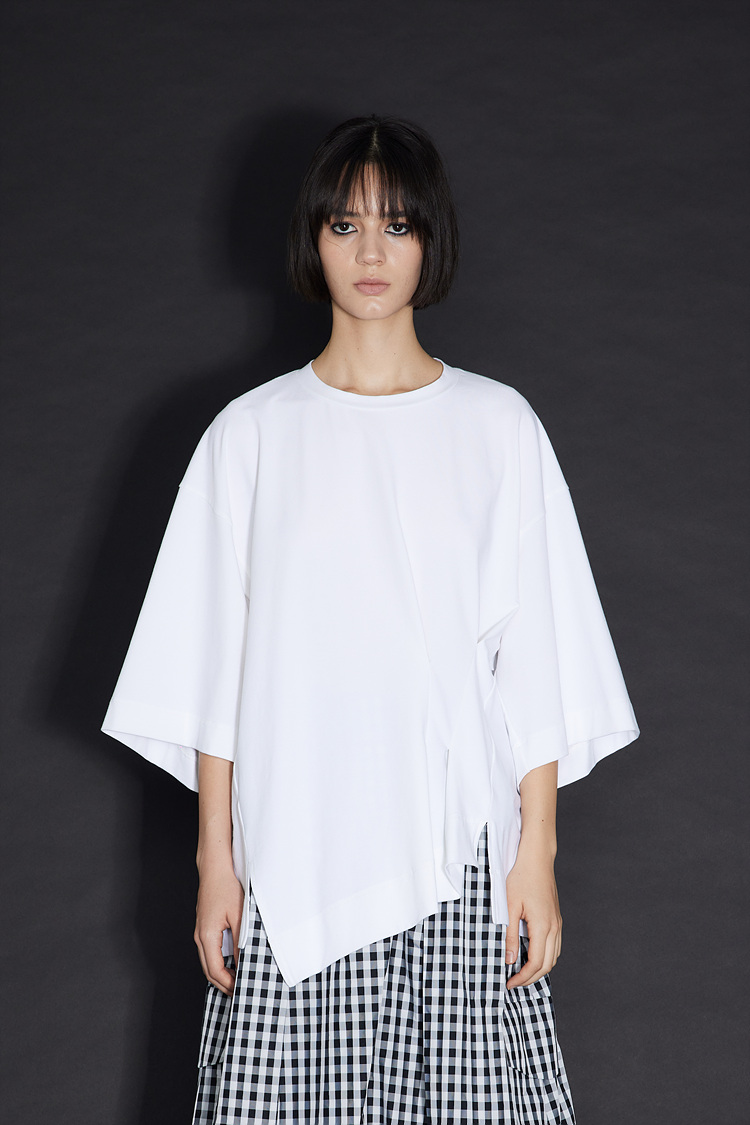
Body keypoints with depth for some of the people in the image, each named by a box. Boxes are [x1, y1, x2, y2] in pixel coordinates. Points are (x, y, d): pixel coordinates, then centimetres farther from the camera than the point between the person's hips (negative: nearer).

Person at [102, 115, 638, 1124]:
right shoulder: (252, 433, 4)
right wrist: (216, 860, 2)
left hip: (458, 850, 0)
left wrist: (537, 854, -1)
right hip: (293, 848, 0)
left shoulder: (499, 426, 3)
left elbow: (537, 667, 3)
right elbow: (215, 674, 4)